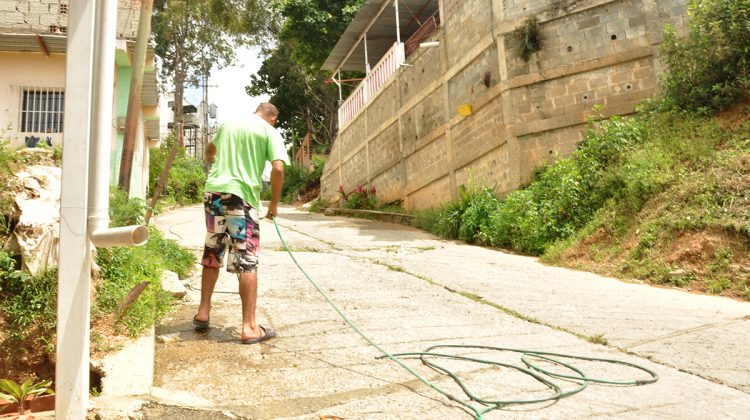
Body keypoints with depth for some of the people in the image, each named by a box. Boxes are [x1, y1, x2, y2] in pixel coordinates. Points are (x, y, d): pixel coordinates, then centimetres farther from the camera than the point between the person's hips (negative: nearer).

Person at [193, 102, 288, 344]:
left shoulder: (228, 125, 18)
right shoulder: (270, 132, 3)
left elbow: (209, 156, 35)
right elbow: (278, 168, -11)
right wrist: (274, 203, 0)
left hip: (213, 191, 5)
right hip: (242, 196, -5)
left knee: (211, 255, 17)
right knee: (247, 262, -2)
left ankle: (203, 313, 24)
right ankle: (249, 327, -1)